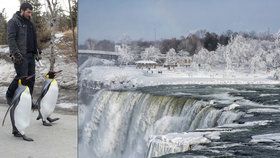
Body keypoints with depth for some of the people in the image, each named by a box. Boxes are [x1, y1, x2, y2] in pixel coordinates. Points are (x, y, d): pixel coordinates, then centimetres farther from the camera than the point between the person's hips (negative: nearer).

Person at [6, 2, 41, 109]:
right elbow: (11, 39, -14)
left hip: (30, 55, 8)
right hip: (20, 56, -7)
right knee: (22, 77, -9)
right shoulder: (13, 22, -5)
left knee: (31, 78, 4)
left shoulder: (29, 23, 19)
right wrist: (15, 53, -22)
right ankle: (9, 96, 11)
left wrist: (37, 51, 19)